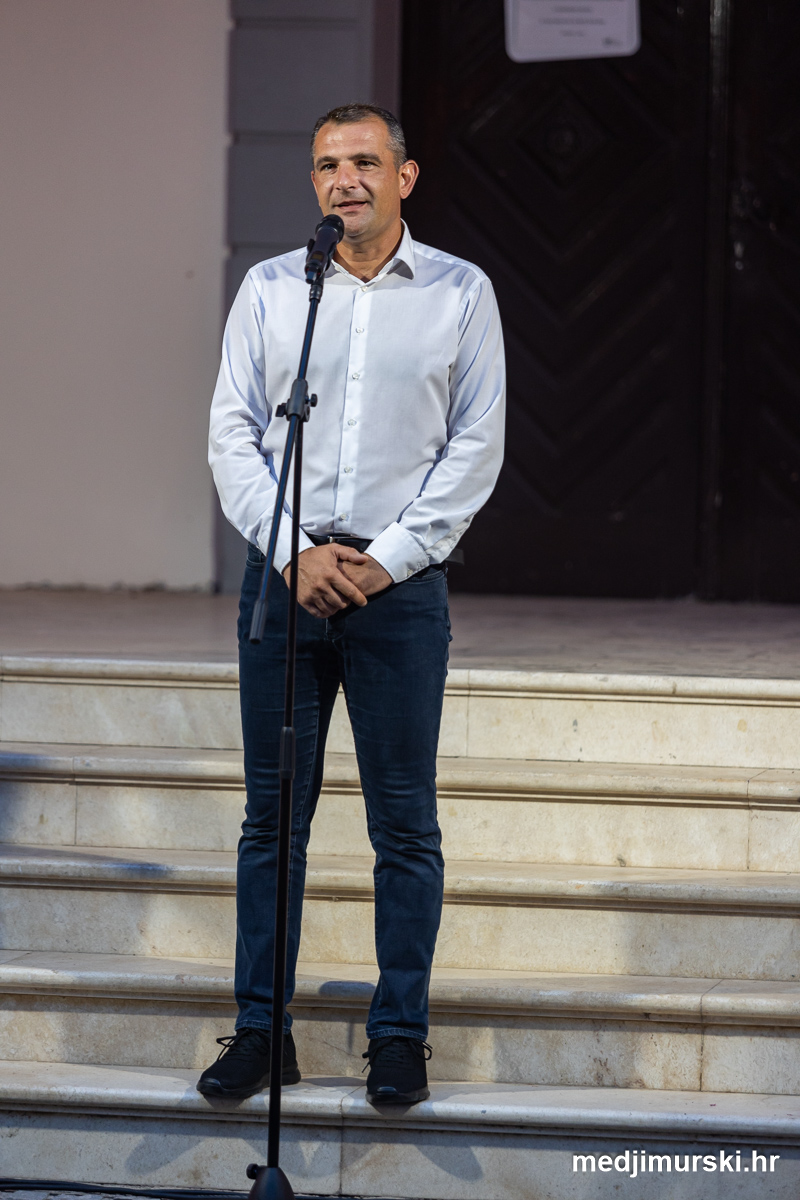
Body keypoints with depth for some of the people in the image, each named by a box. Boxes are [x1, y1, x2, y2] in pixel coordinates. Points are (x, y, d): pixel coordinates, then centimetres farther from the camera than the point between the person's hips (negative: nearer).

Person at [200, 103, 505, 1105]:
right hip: (282, 577, 1)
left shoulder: (460, 292, 3)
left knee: (405, 823, 1)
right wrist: (295, 552, -8)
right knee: (272, 815, 4)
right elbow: (232, 432, 4)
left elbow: (477, 444, 1)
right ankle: (260, 1031, 10)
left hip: (400, 583, -1)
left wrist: (390, 559, -8)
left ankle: (399, 1036, 8)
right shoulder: (269, 289, 7)